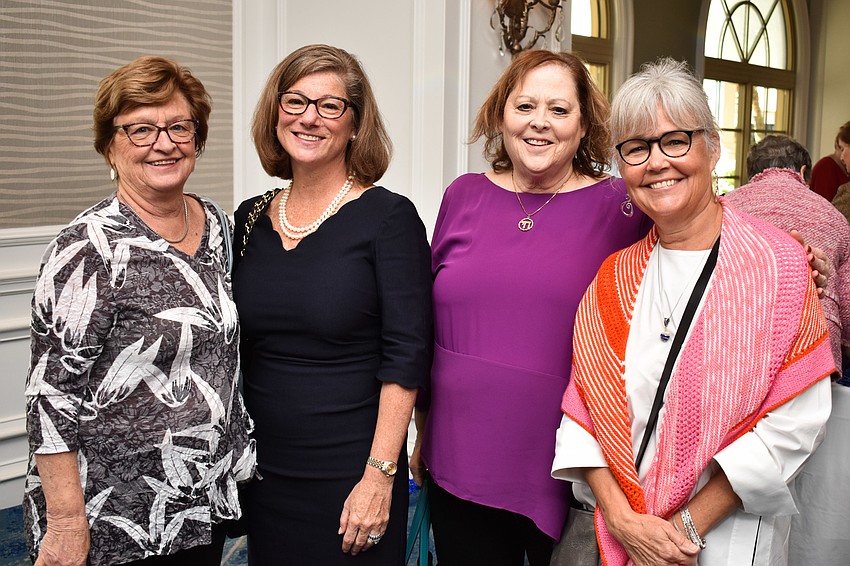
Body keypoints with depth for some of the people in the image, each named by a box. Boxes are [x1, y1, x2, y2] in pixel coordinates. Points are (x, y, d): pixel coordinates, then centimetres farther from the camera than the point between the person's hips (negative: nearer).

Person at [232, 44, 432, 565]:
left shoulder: (388, 218, -10)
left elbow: (406, 356, -13)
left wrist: (379, 475, -17)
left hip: (350, 477, -4)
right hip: (263, 471, 5)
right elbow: (237, 348, 11)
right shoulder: (251, 219, 5)